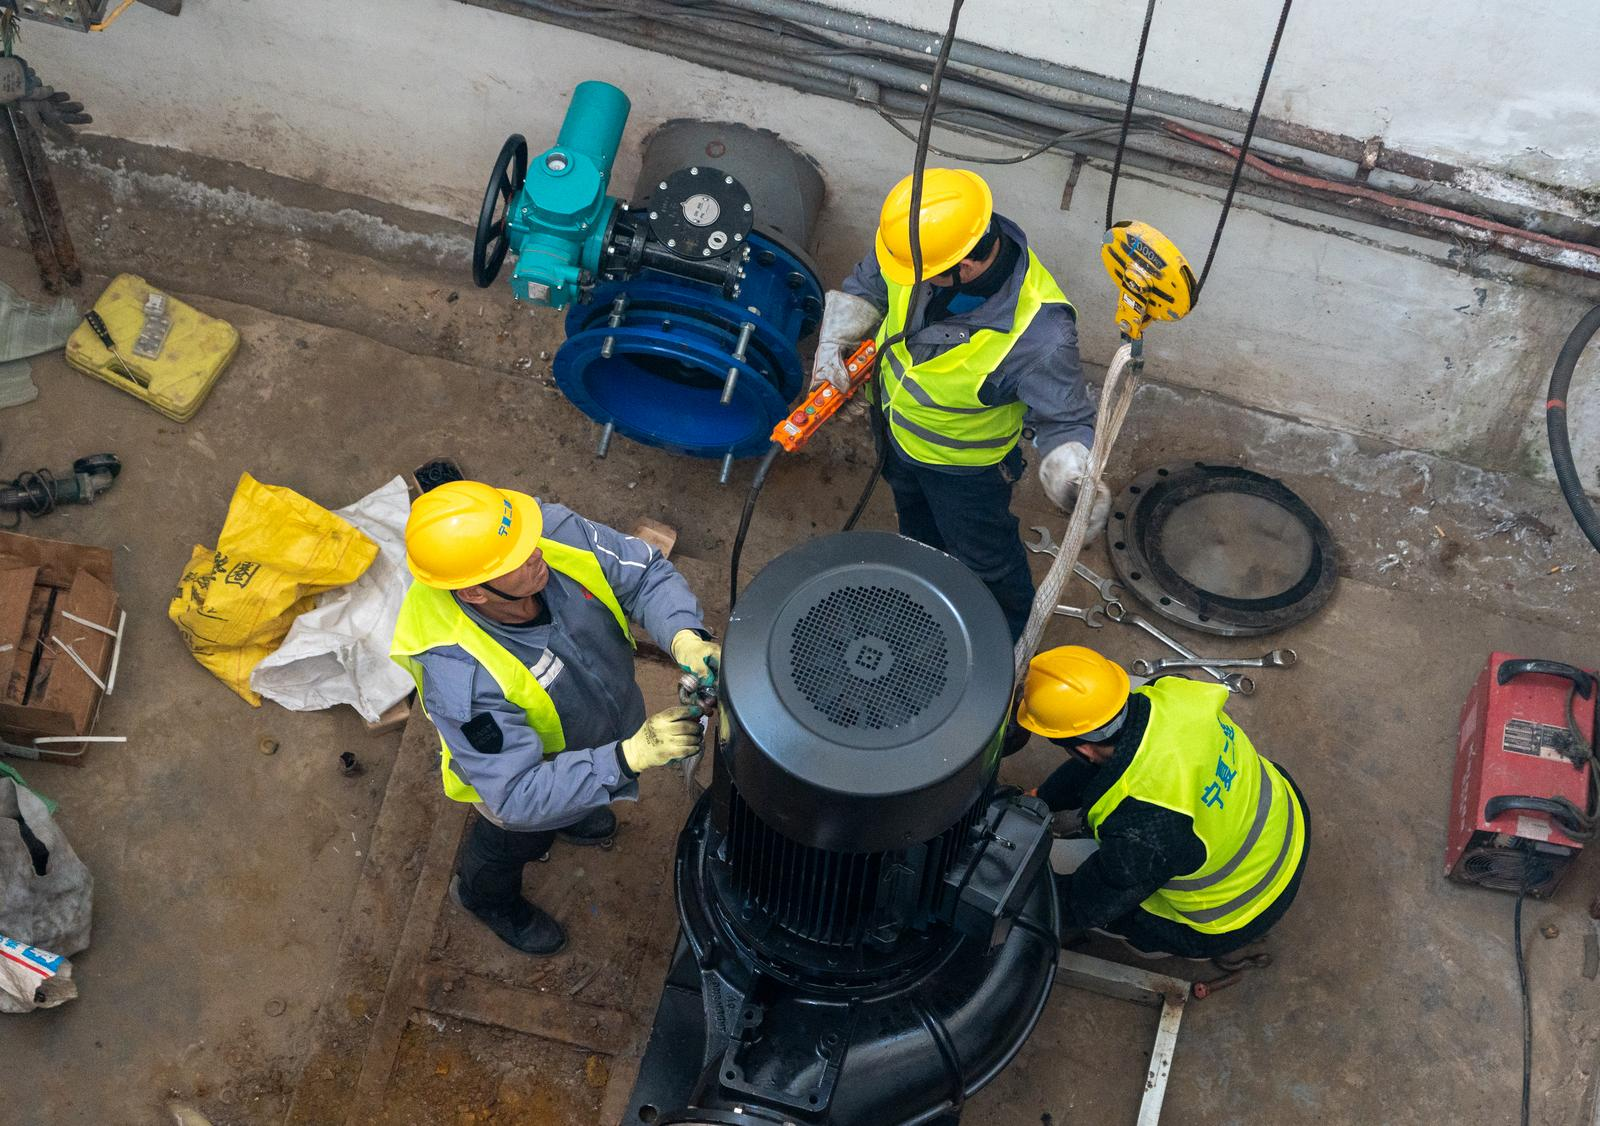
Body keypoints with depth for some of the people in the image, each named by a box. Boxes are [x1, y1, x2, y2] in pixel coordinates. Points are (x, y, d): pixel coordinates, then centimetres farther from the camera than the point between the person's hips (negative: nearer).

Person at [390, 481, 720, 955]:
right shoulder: (459, 678, -48)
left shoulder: (554, 532, -35)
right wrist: (629, 756, -49)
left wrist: (685, 636, -40)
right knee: (510, 845, 31)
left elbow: (645, 572, -21)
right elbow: (518, 796, -41)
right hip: (525, 774, -4)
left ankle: (570, 818, 75)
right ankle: (486, 896, 66)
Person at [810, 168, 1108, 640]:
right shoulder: (926, 243, -30)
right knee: (916, 523, 37)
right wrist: (834, 341, -23)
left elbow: (1064, 420, -33)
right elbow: (867, 283, -8)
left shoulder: (1038, 336, -46)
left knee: (983, 558, 24)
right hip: (898, 433, 6)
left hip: (964, 468, -6)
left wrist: (1074, 478, -53)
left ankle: (1010, 633, 57)